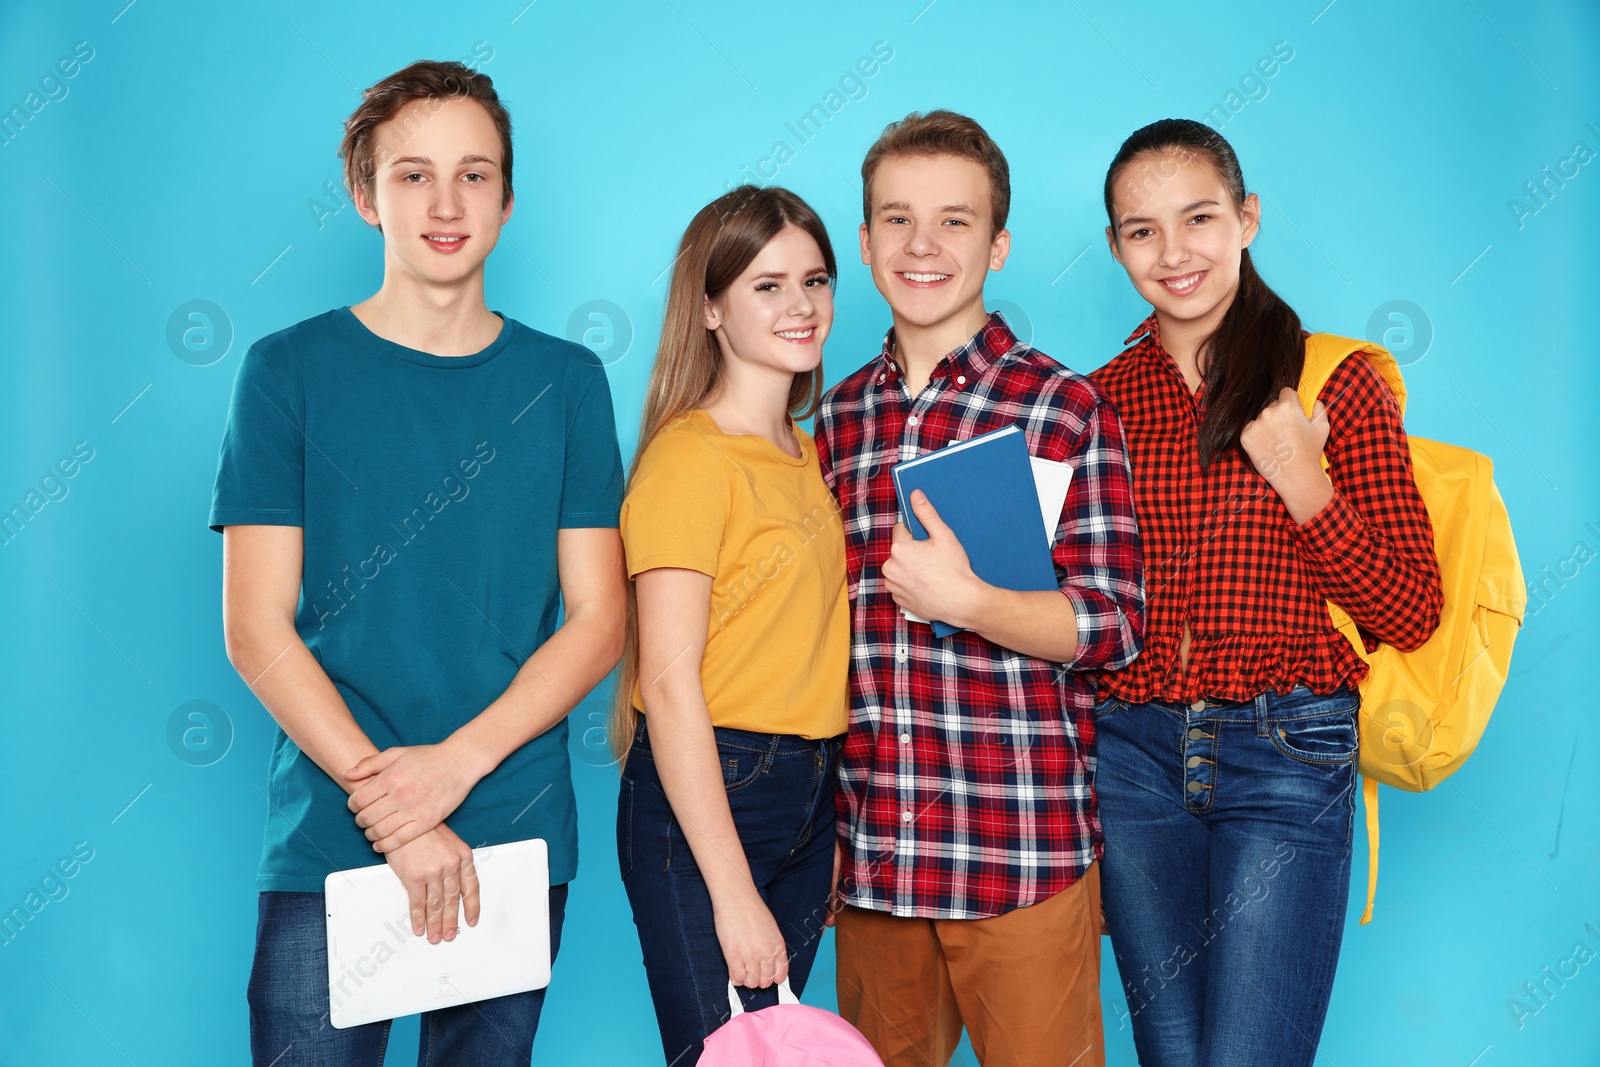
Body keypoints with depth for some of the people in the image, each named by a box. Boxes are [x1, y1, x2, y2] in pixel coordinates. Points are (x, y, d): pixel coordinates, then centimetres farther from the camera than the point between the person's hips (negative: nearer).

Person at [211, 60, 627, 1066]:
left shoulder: (566, 380, 6)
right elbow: (256, 630, -4)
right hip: (328, 841, -1)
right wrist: (392, 812, -12)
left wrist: (455, 763, -12)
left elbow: (597, 618, 2)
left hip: (517, 837, 2)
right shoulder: (289, 371, 1)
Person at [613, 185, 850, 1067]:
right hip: (703, 799, -7)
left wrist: (829, 833, 12)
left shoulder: (808, 451, 11)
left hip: (811, 796, 7)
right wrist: (734, 894, -18)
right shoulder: (690, 457, -13)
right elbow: (670, 681, -16)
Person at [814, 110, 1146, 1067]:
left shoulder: (1065, 407, -6)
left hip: (1024, 850, -4)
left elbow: (1113, 624, -8)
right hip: (869, 850, 5)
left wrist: (965, 600, -24)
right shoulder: (840, 418, 9)